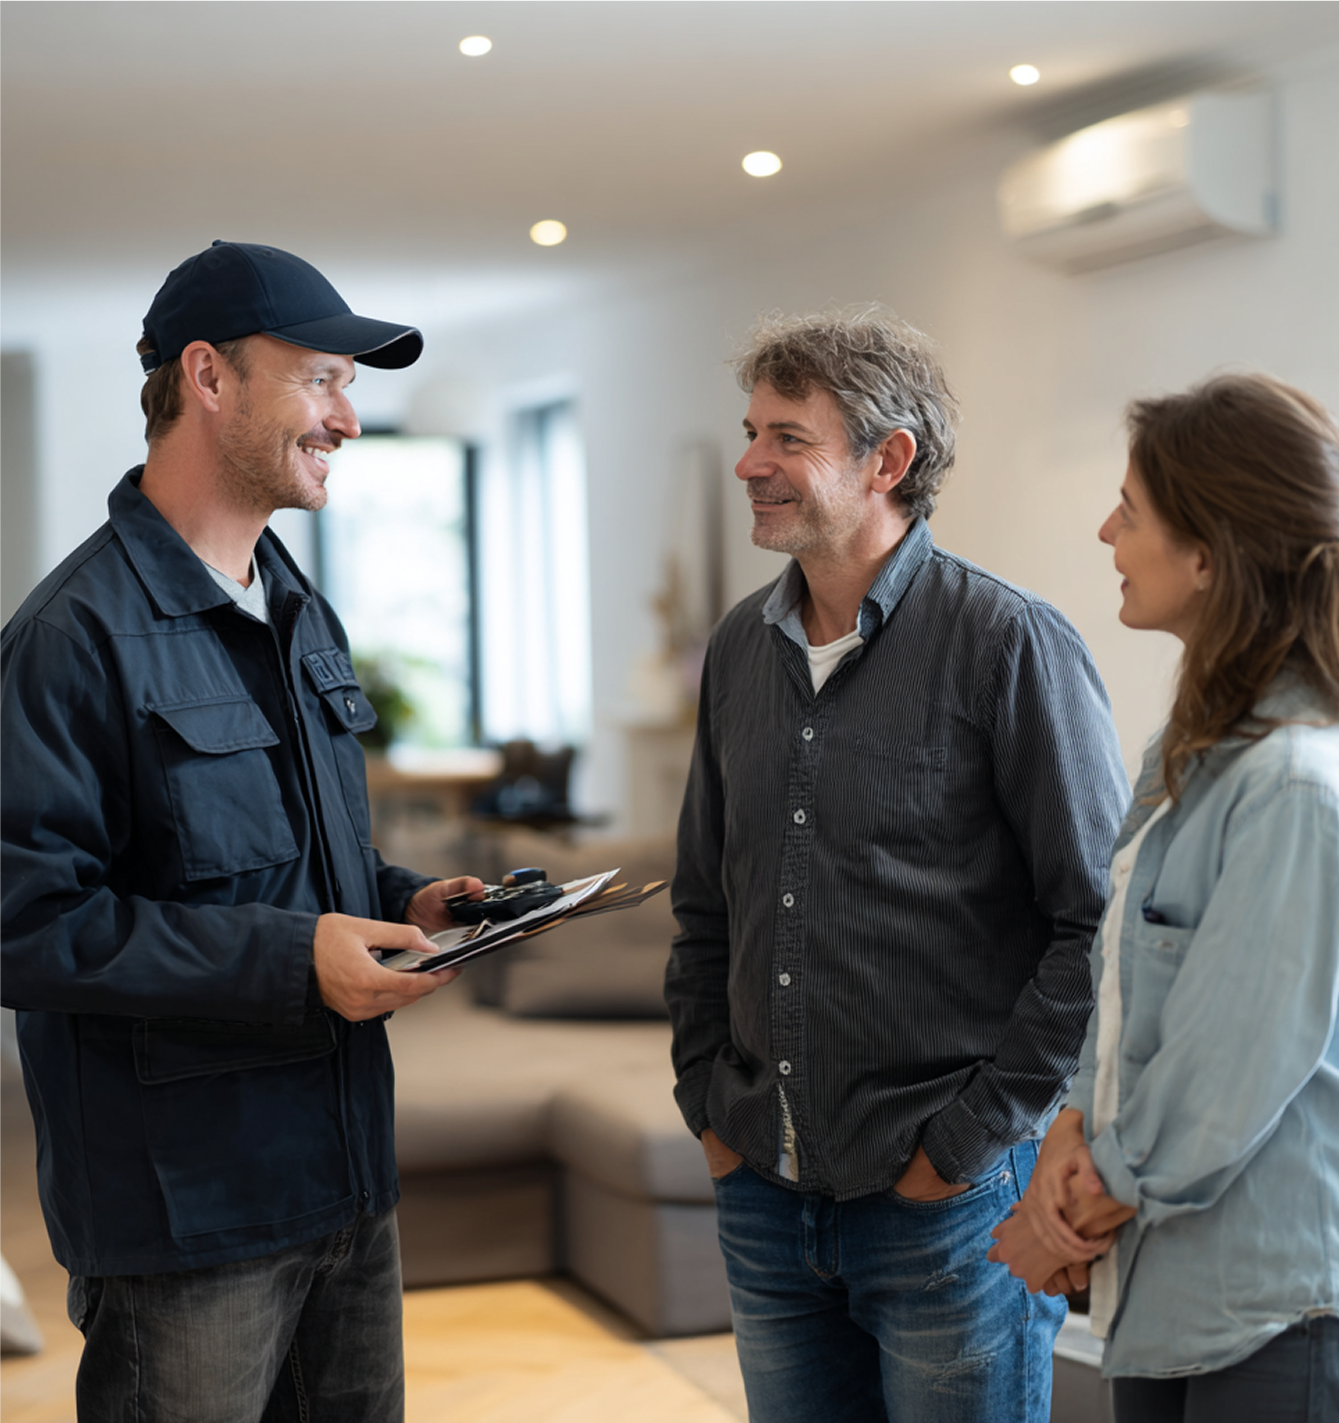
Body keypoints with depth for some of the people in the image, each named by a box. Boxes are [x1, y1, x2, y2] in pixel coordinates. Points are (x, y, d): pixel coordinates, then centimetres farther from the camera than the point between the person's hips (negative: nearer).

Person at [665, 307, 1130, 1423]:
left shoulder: (1009, 643, -11)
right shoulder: (741, 650, 8)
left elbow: (1105, 921, -13)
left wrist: (975, 1132, -13)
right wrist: (706, 1098, 10)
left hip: (948, 1203, -6)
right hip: (764, 1192, 6)